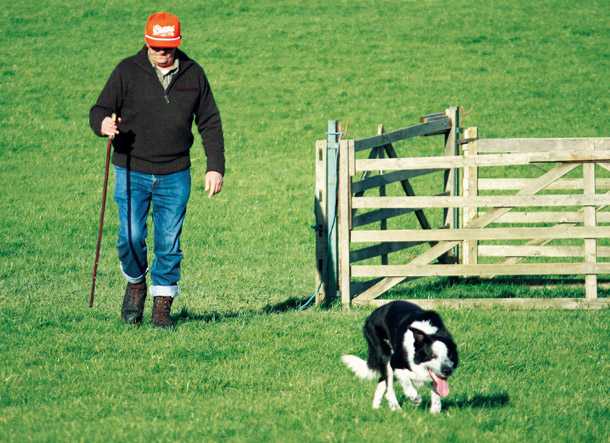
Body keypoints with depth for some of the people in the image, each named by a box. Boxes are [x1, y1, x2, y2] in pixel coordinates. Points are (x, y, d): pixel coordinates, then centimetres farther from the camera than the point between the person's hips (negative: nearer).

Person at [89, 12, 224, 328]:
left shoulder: (193, 74, 5)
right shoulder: (128, 71, -2)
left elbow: (210, 123, 11)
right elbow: (99, 110, -2)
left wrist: (216, 167, 3)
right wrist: (103, 124, -27)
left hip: (175, 174, 2)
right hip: (132, 171, -2)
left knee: (169, 243, 1)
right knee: (131, 237, -10)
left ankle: (162, 306, 12)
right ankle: (135, 284, 18)